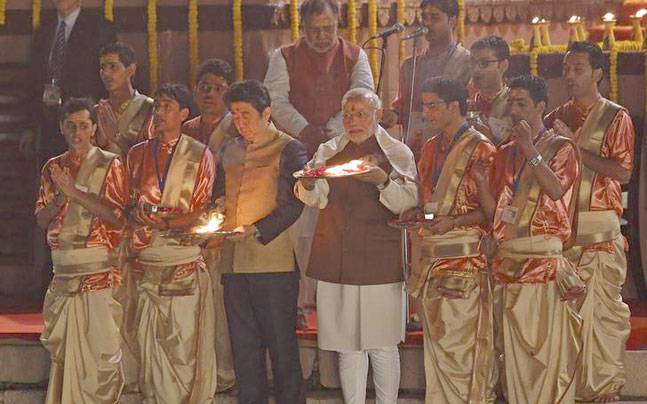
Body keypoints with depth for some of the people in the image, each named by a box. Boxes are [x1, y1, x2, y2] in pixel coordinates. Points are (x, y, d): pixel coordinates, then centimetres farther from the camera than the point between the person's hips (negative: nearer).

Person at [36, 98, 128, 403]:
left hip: (99, 271, -5)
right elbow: (41, 220, 9)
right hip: (63, 271, 5)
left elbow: (118, 217, -11)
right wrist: (61, 197, -10)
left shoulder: (109, 165, -2)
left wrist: (75, 192, -16)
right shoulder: (53, 168, 12)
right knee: (61, 346, 9)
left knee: (101, 347, -6)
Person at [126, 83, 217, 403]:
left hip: (185, 263, -3)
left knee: (186, 344, -3)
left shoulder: (200, 155, 3)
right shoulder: (138, 154, 12)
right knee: (149, 344, 3)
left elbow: (201, 213, -1)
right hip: (148, 264, 3)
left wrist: (162, 222, -13)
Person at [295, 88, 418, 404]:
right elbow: (316, 198, 2)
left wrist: (383, 180, -22)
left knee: (383, 346, 0)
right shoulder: (329, 151, 13)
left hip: (380, 263, -3)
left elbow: (409, 202, -5)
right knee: (347, 346, 7)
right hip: (336, 263, 3)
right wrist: (308, 184, -20)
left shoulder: (397, 152, 5)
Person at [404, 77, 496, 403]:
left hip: (464, 259, -8)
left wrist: (453, 222, -22)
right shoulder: (431, 147, 15)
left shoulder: (479, 150, -9)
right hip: (431, 259, 8)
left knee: (460, 347, -7)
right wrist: (416, 213, 4)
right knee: (435, 343, 11)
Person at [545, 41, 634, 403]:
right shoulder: (556, 119, 15)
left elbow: (622, 172, -12)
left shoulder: (615, 118, 0)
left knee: (602, 309, -5)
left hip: (599, 232, -5)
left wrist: (575, 146, -15)